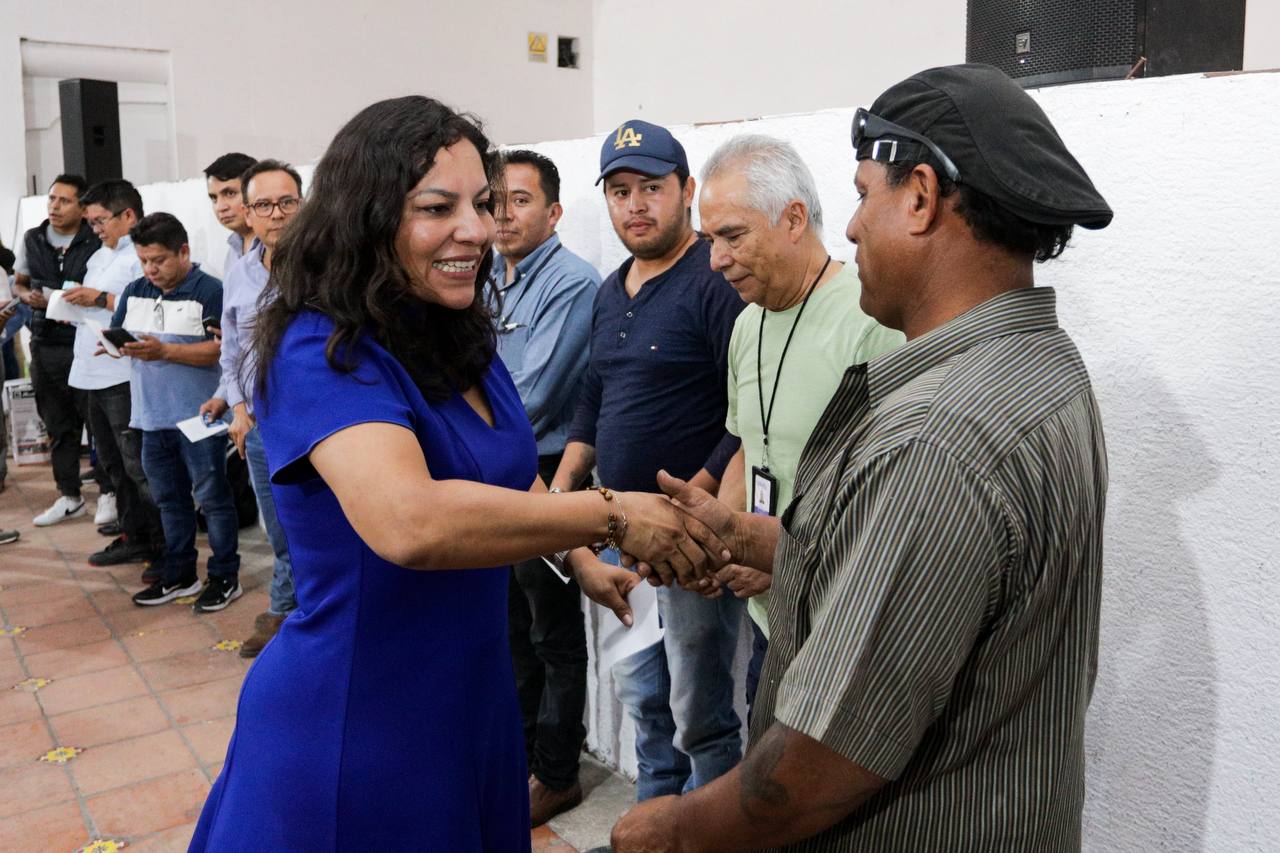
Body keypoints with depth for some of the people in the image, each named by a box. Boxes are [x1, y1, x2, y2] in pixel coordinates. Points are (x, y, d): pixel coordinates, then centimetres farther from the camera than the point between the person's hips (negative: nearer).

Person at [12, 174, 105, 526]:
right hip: (46, 346, 5)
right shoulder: (31, 240, 8)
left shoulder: (96, 243, -9)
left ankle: (108, 493, 14)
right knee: (58, 424, 12)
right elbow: (18, 283, 18)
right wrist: (29, 297, -3)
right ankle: (69, 497, 22)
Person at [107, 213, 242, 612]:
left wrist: (164, 350, -24)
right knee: (169, 499, 16)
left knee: (212, 497, 2)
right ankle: (179, 576, 29)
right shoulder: (135, 292, 12)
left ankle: (225, 577, 13)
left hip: (199, 416, -7)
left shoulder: (210, 291, -10)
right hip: (153, 415, 7)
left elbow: (220, 349, -18)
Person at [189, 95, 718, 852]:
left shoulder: (464, 340, 3)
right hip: (351, 726, -7)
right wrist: (613, 515, -30)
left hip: (475, 696, 7)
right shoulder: (321, 353, -22)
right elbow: (410, 523, -39)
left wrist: (581, 561, 10)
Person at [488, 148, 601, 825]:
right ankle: (518, 754, 37)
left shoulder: (573, 282, -15)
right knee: (511, 624, 19)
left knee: (554, 636, 7)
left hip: (543, 476, -8)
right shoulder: (489, 279, 9)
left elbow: (531, 397, -20)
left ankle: (556, 775, 22)